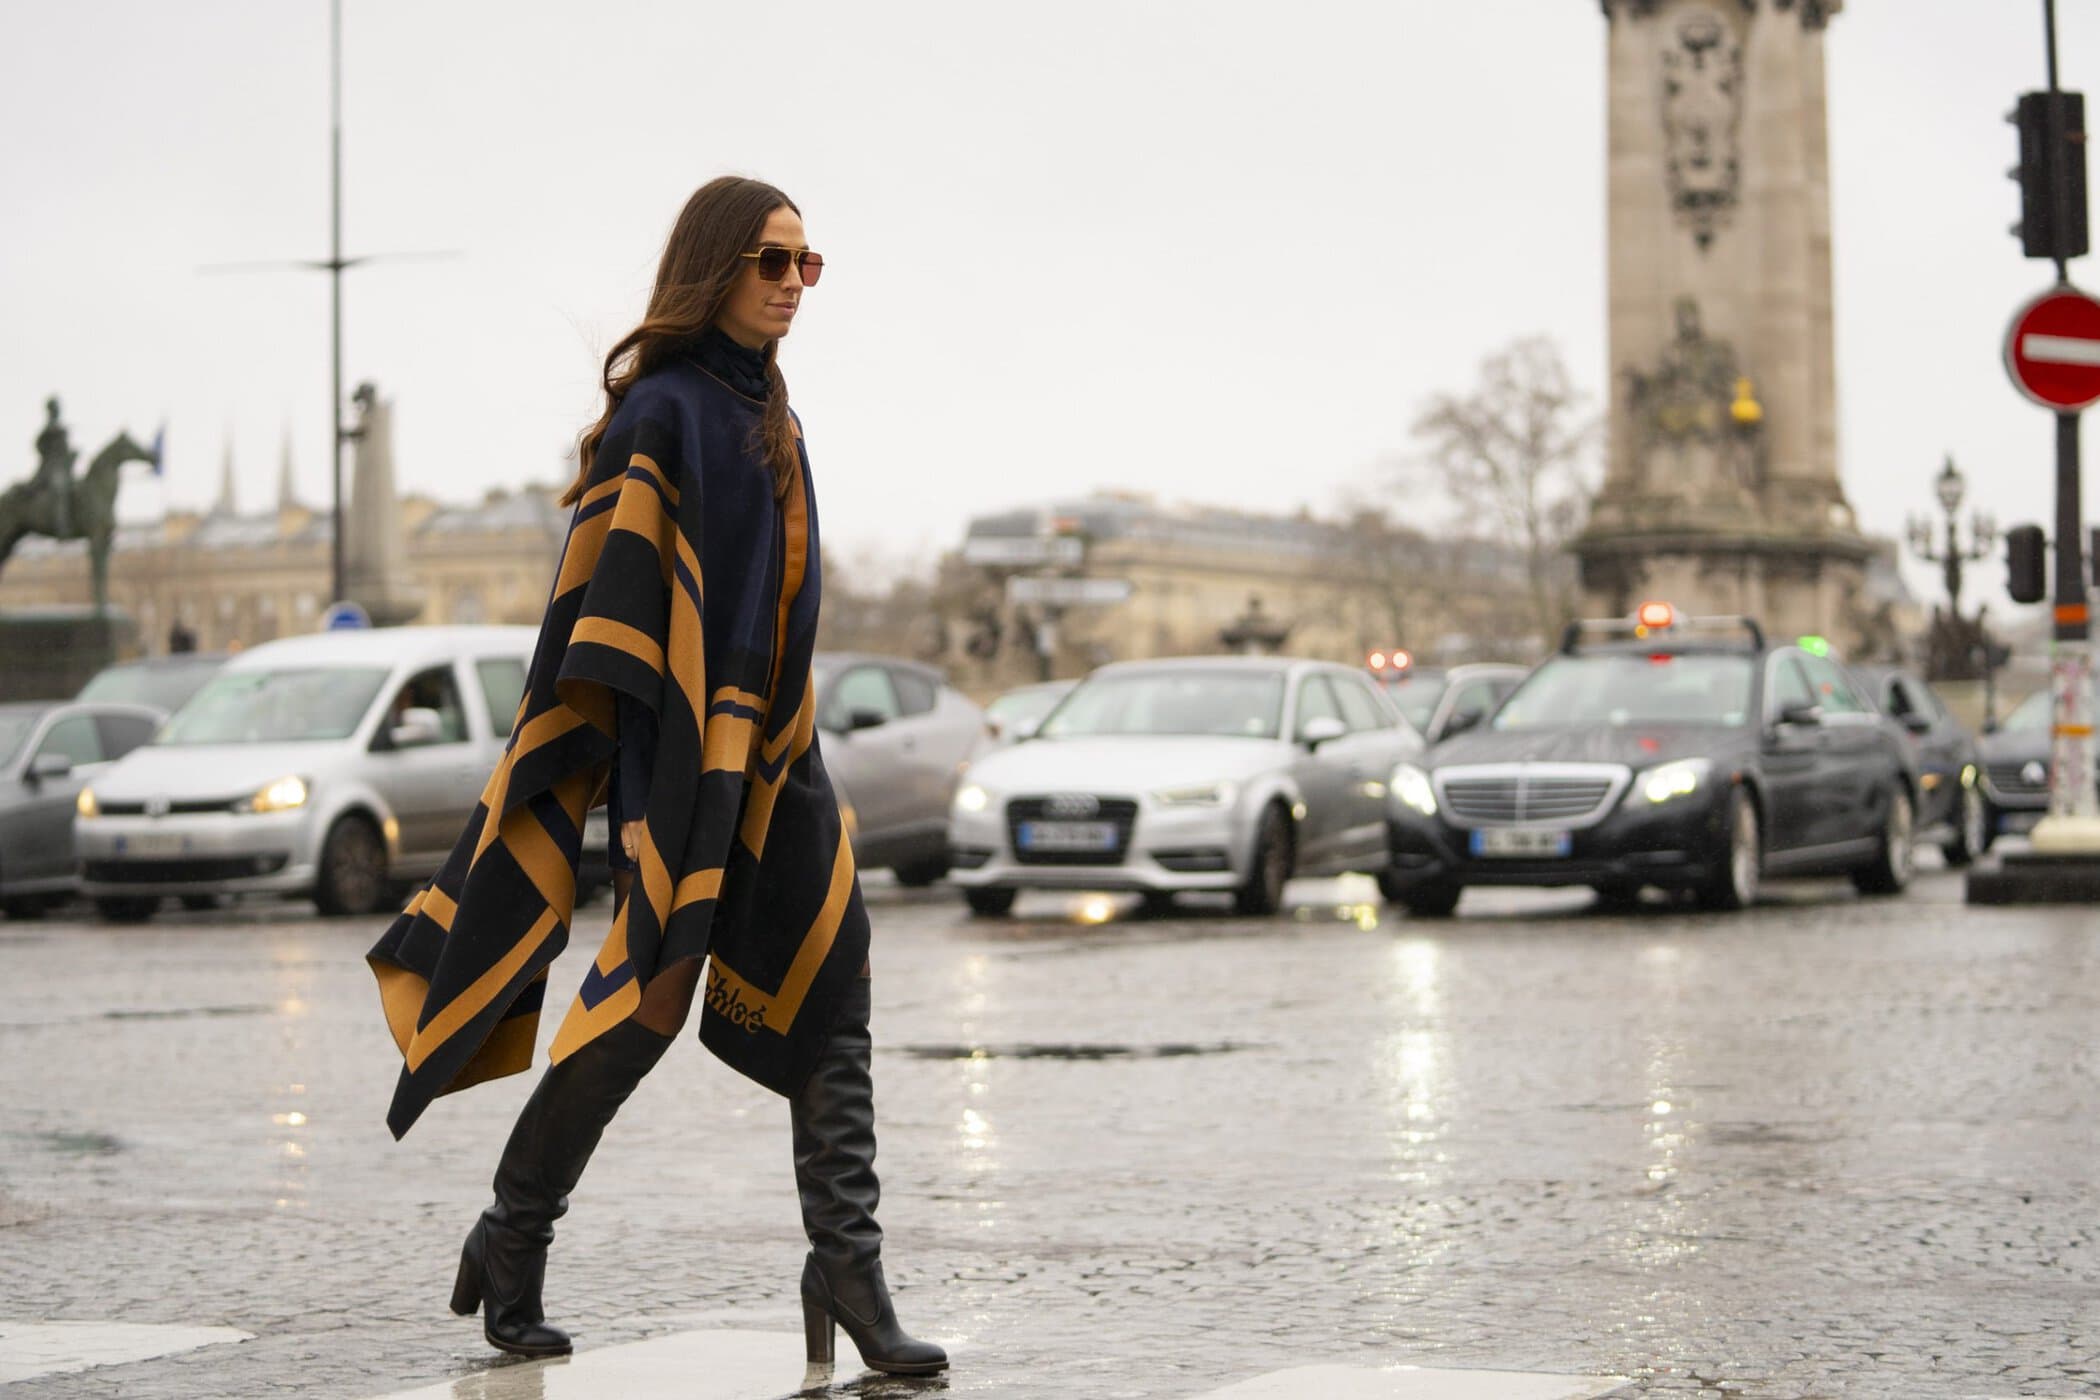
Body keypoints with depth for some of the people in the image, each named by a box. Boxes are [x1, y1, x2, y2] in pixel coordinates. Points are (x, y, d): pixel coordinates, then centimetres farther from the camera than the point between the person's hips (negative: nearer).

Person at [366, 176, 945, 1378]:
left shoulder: (769, 410, 16)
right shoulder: (666, 408, -10)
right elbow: (615, 586, -16)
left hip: (775, 748, 8)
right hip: (686, 750, -8)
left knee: (831, 1007, -1)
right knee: (650, 998, -5)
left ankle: (849, 1264, -2)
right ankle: (513, 1242, 12)